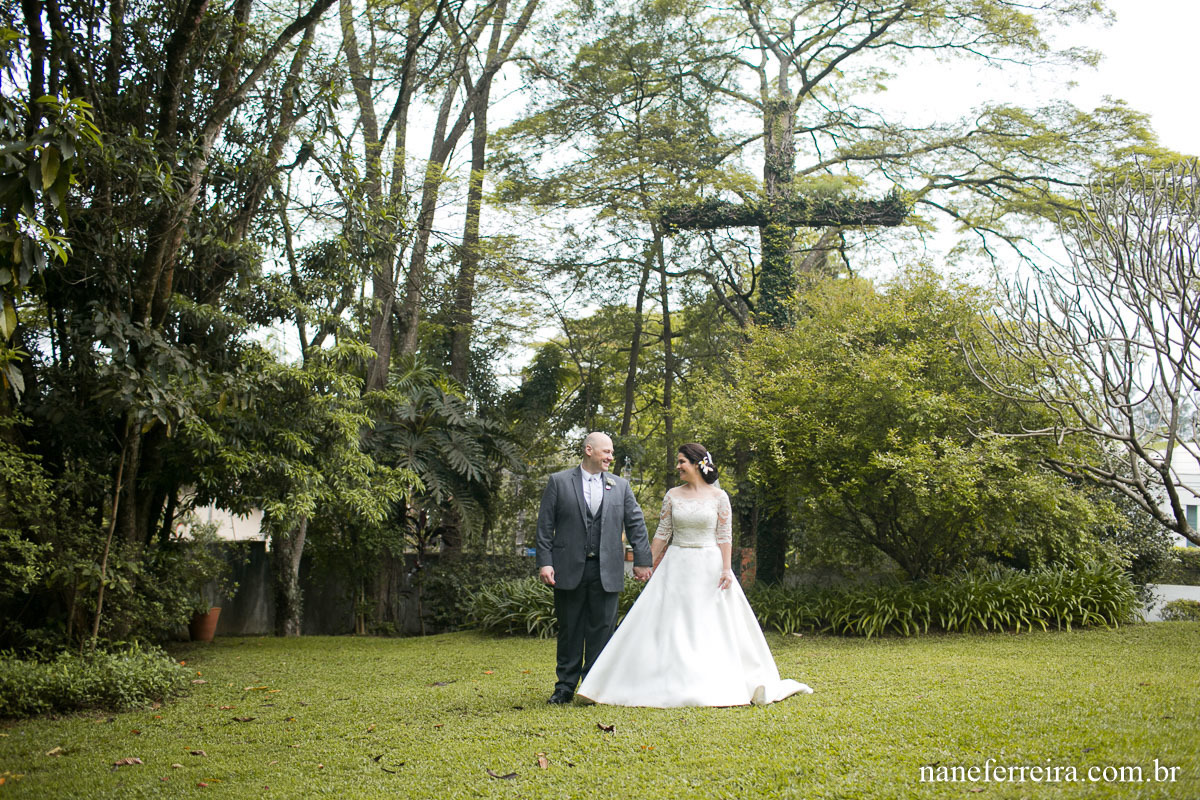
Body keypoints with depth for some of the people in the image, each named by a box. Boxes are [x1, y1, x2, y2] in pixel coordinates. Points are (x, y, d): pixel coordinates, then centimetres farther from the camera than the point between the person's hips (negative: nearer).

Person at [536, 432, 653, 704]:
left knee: (602, 630, 3)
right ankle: (565, 687, 17)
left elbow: (636, 524, 10)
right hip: (569, 569, -1)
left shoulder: (621, 486, 10)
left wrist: (642, 561, 5)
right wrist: (544, 562, -7)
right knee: (569, 630, 7)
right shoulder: (559, 482, 3)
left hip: (606, 571, 2)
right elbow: (545, 525, 0)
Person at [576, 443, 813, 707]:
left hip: (709, 566, -2)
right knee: (669, 624, 0)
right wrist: (647, 565, 4)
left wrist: (726, 569, -12)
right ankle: (673, 684, 8)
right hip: (676, 566, 2)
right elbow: (662, 533, 7)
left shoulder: (718, 496, -1)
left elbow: (725, 536, -3)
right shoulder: (672, 495, 5)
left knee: (714, 626, 1)